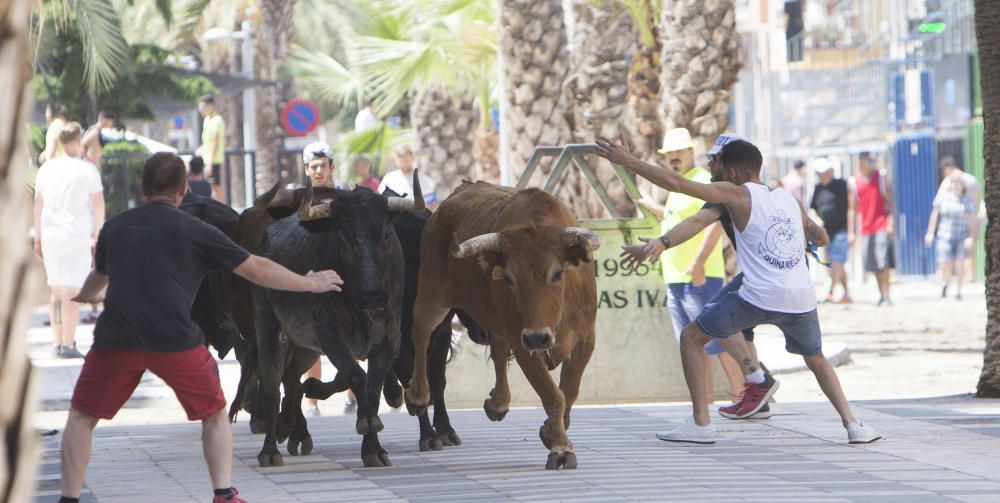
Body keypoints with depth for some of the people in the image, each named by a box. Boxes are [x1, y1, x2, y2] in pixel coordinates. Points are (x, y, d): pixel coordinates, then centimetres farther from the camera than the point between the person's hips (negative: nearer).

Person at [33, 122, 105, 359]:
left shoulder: (46, 168, 8)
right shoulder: (87, 170, -6)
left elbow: (37, 204, 11)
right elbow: (99, 205, -7)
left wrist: (37, 237, 18)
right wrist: (97, 232, 5)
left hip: (50, 235, 5)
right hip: (77, 235, -5)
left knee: (56, 290, 14)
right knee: (72, 291, -5)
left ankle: (57, 343, 16)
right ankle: (68, 344, -9)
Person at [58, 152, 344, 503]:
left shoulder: (114, 228, 17)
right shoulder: (194, 231, 7)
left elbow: (97, 279, 38)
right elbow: (256, 270, 11)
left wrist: (82, 296, 63)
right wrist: (310, 284, 25)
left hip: (115, 341, 2)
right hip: (174, 341, -2)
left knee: (82, 417, 16)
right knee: (214, 414, 17)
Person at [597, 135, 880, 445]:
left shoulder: (737, 194, 3)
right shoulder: (790, 199, 19)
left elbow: (675, 183, -2)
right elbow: (820, 236, 36)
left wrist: (627, 161, 6)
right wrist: (817, 235, 60)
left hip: (760, 297, -5)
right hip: (802, 300, 5)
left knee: (692, 338, 13)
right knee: (816, 360, 31)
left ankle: (701, 423, 6)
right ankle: (853, 425, 18)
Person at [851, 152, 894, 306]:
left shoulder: (882, 176, 0)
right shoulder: (853, 182, 7)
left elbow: (890, 201, -2)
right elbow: (852, 208, 10)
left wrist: (891, 223, -12)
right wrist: (851, 232, 6)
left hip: (882, 225, -3)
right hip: (866, 228, 3)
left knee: (883, 263, -12)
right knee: (874, 265, 6)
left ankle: (886, 295, -11)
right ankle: (882, 295, 18)